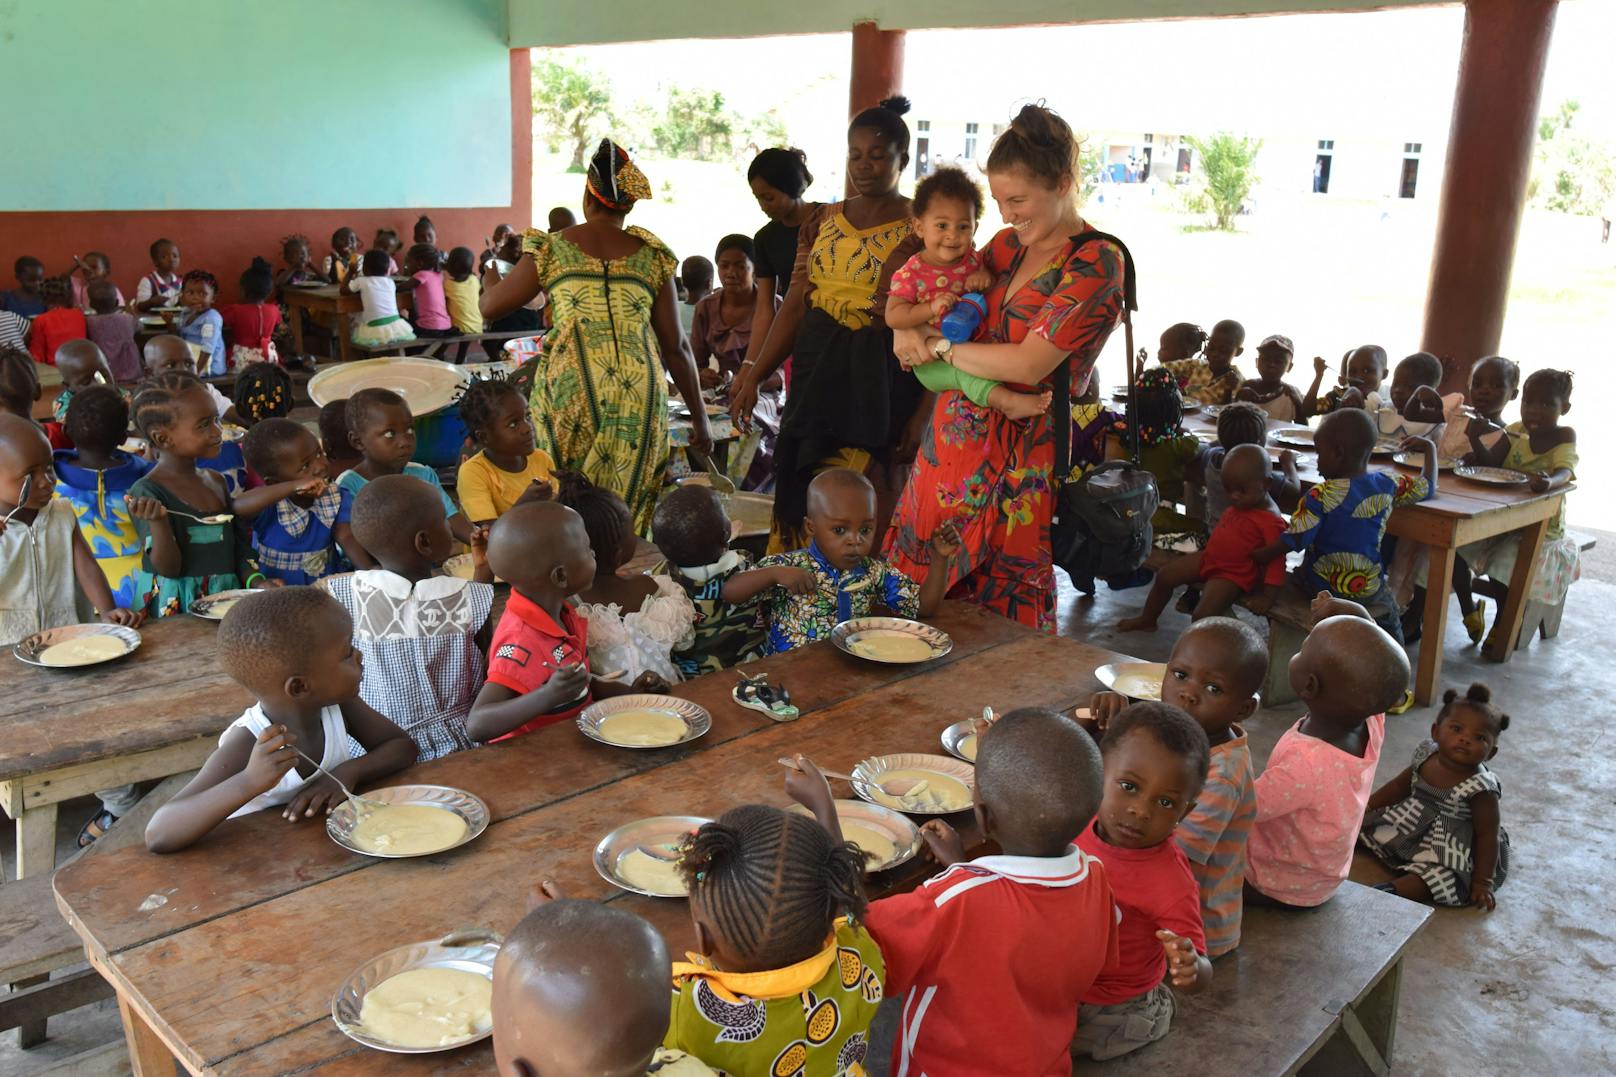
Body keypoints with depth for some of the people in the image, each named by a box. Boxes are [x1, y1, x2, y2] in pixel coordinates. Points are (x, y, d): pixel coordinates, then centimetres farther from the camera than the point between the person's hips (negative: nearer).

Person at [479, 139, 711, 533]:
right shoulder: (652, 256, 7)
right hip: (640, 395, 1)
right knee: (628, 512, 8)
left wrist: (492, 266, 33)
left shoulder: (552, 248, 4)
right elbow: (675, 346, 7)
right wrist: (699, 415, 15)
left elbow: (490, 306, 11)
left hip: (568, 391, -1)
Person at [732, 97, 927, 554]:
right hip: (817, 372, 5)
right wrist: (755, 375, -3)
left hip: (885, 378, -4)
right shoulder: (822, 222, 11)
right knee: (801, 500, 5)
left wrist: (923, 414, -12)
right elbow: (794, 306, 8)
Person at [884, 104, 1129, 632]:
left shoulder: (1097, 263, -10)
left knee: (1001, 622, 3)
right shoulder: (1009, 244, 11)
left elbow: (1028, 364, -19)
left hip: (1018, 458, -6)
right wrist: (908, 325, -4)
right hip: (953, 440, 6)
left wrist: (938, 347, -9)